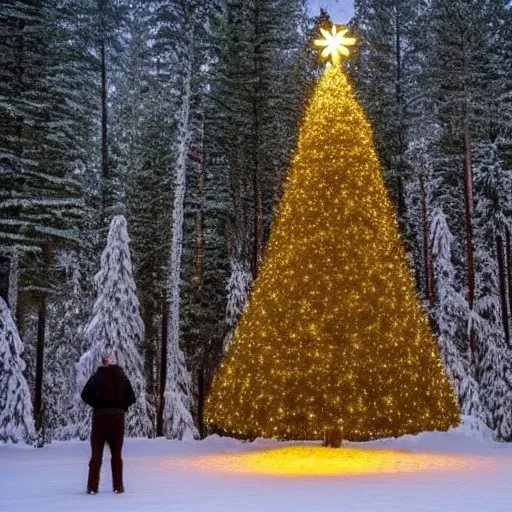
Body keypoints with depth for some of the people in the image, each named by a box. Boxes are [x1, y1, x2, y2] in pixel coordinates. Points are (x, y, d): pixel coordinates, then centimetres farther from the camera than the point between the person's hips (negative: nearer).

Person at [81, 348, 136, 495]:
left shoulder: (97, 377, -6)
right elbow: (131, 398, 0)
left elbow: (85, 395, -11)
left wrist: (97, 405, 3)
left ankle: (92, 487, 4)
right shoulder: (122, 377, 2)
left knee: (96, 454, 6)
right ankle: (118, 486, 8)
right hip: (118, 417, 2)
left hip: (100, 417, -2)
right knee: (116, 454, 9)